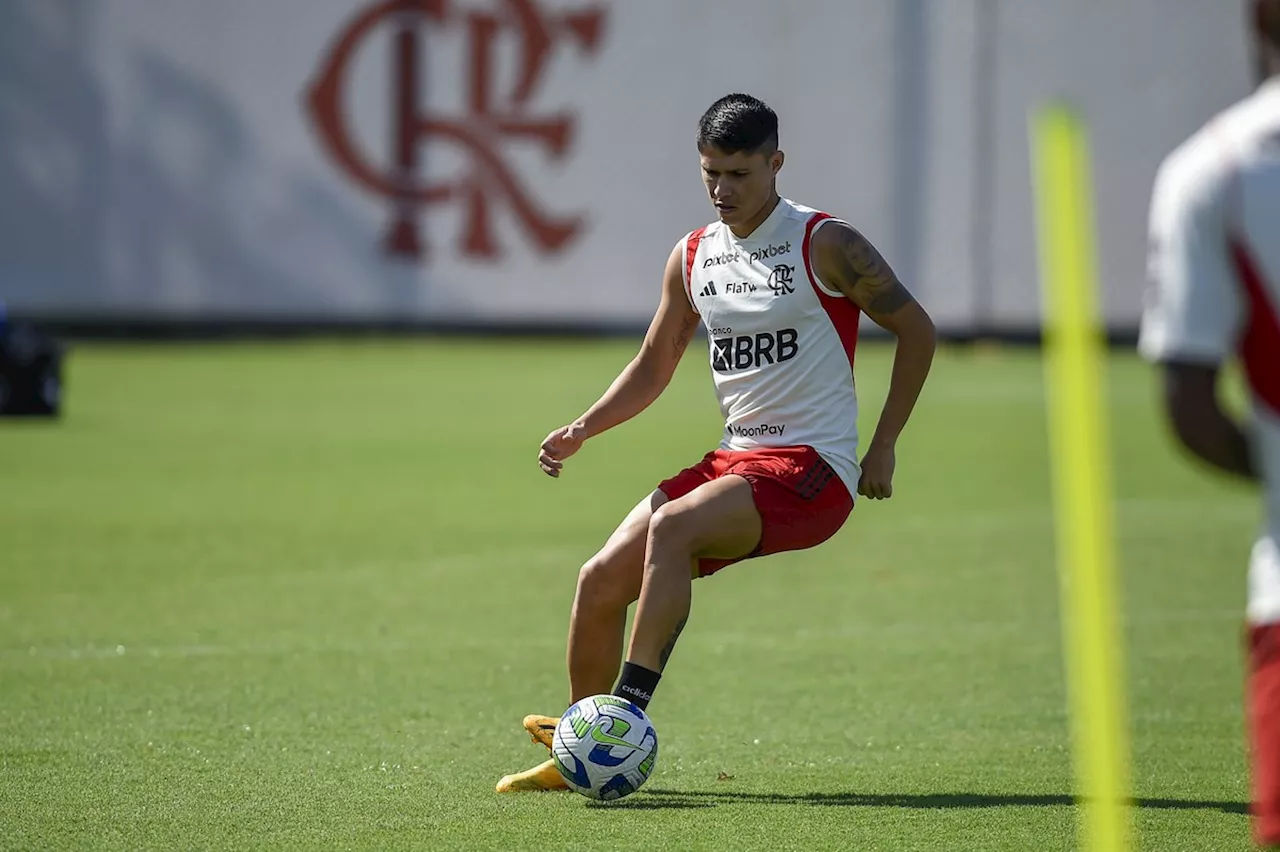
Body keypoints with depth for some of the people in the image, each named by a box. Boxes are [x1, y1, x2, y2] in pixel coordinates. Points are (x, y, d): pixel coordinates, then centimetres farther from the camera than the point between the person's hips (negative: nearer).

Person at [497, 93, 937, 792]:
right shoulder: (692, 256, 10)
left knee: (671, 529, -31)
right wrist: (580, 432, 5)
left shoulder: (825, 246, -6)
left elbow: (916, 329, 0)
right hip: (734, 460, 6)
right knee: (600, 581, -7)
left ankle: (629, 711, -33)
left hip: (812, 469, -6)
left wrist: (883, 446, -4)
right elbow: (654, 365, 21)